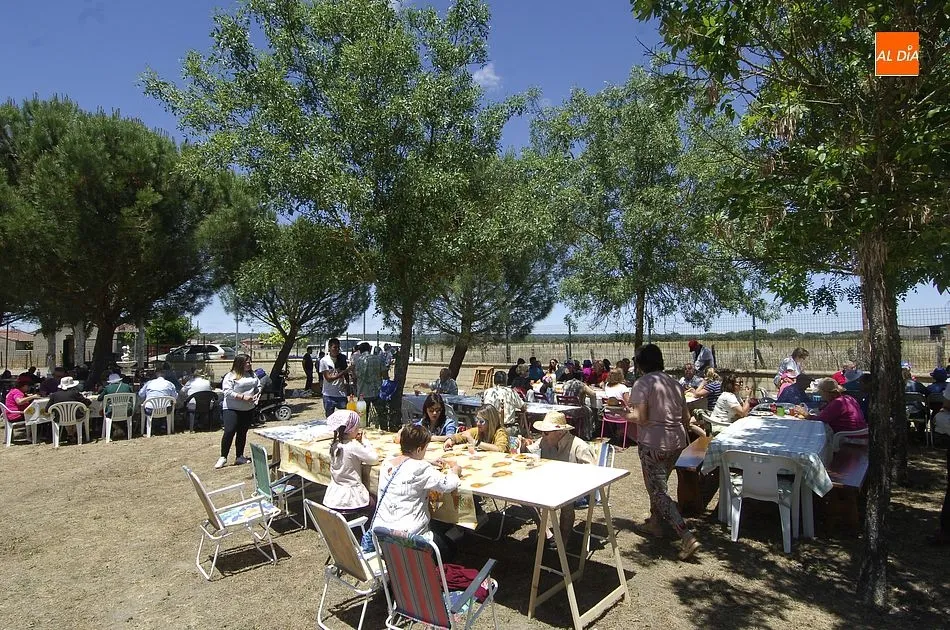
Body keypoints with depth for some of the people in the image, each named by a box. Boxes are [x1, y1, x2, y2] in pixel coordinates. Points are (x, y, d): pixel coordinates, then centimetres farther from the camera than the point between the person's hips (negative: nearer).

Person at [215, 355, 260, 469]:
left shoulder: (252, 375, 10)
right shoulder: (230, 376, -9)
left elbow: (258, 386, 18)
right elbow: (228, 392, -17)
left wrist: (256, 395, -2)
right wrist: (242, 397, -23)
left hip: (248, 409, 6)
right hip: (232, 409, -6)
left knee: (242, 433, 11)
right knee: (229, 432, -14)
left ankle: (239, 456, 19)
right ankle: (223, 457, -1)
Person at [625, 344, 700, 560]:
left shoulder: (642, 384, -13)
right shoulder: (675, 383, 8)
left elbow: (641, 418, -20)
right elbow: (686, 417, 11)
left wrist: (628, 415, 0)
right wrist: (683, 435, 28)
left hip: (652, 443, -7)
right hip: (677, 441, 8)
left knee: (659, 492, 1)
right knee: (659, 483, 25)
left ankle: (687, 538, -8)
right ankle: (654, 522, 39)